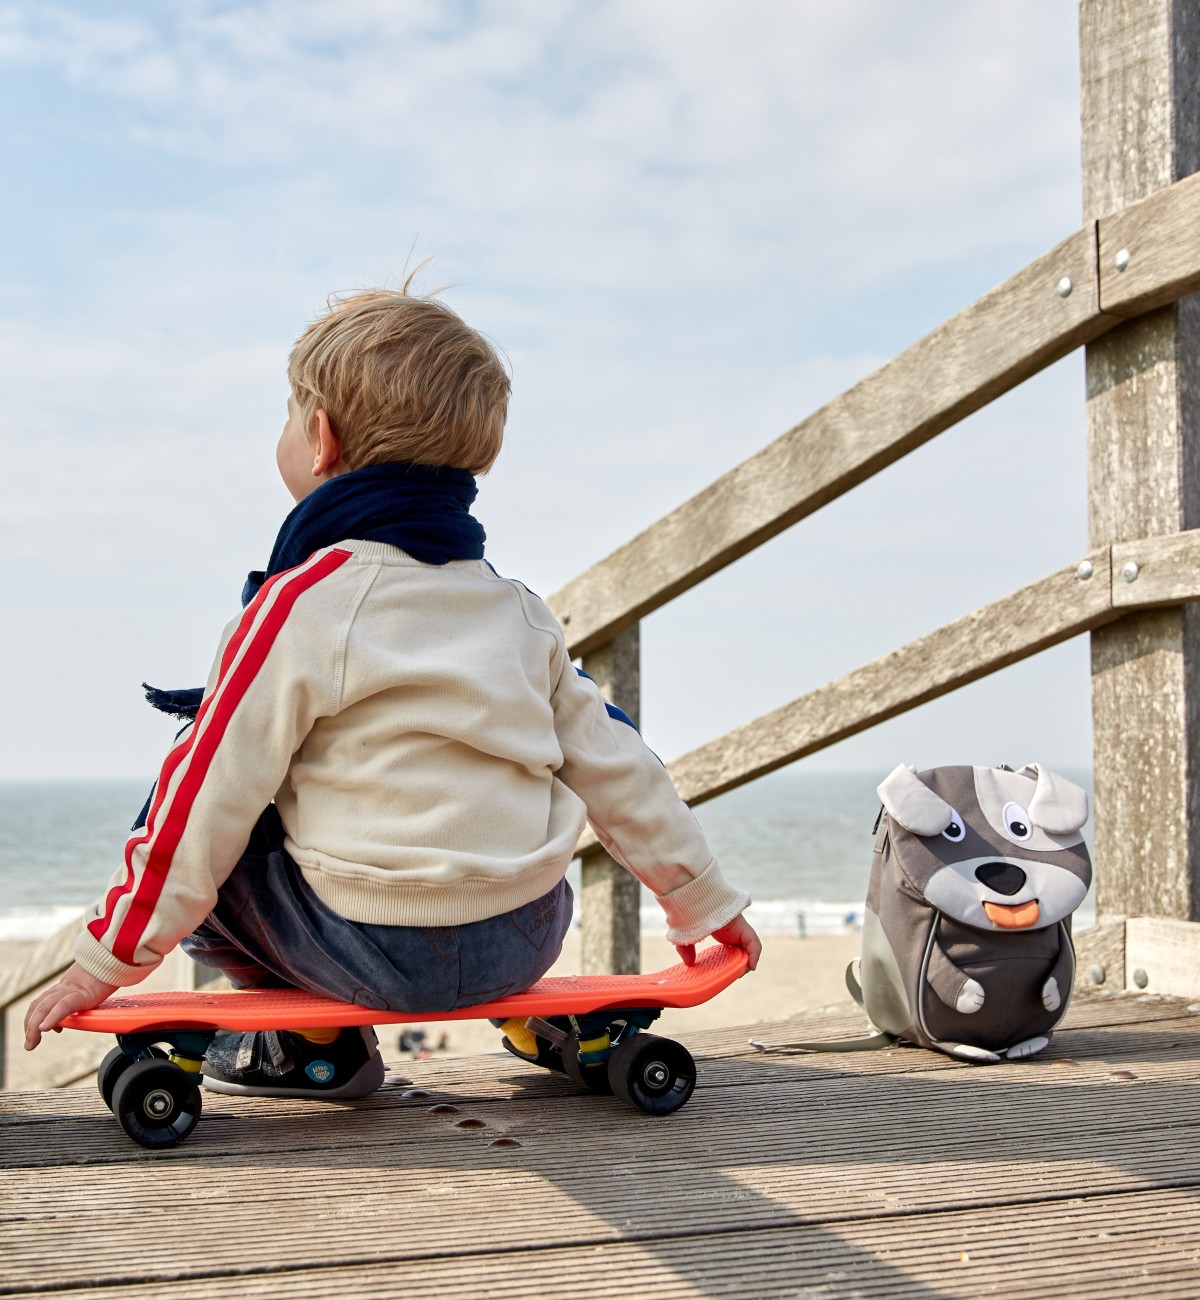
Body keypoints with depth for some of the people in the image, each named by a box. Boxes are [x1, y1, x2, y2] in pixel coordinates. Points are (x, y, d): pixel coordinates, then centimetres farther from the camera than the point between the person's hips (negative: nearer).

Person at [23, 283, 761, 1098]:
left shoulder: (302, 603, -10)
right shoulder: (519, 609, 9)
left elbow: (211, 792, -10)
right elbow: (613, 764, 12)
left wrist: (113, 956, -1)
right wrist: (702, 901, 23)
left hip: (387, 954, -6)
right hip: (528, 940, 7)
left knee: (179, 832, 9)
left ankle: (314, 1043, 9)